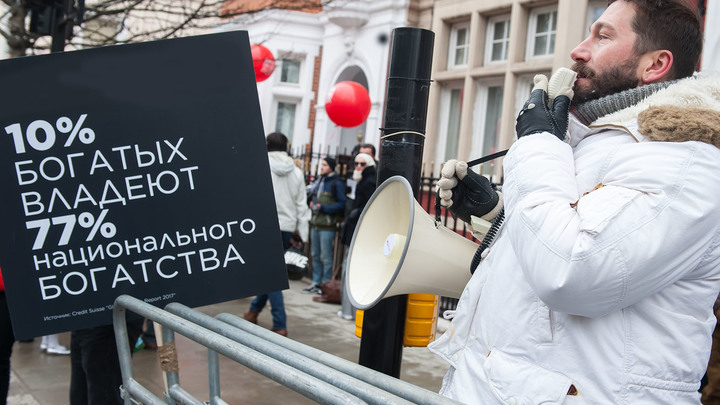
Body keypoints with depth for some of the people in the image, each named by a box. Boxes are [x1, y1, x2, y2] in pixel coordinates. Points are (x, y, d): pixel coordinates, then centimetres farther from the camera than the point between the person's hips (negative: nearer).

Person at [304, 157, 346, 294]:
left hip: (327, 226, -8)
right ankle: (316, 282, 21)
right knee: (315, 255, 12)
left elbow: (342, 204, -11)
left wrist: (323, 208, -15)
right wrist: (312, 203, 6)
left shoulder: (337, 183, -8)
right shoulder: (319, 181, 15)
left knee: (326, 257, -3)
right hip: (315, 223, 8)